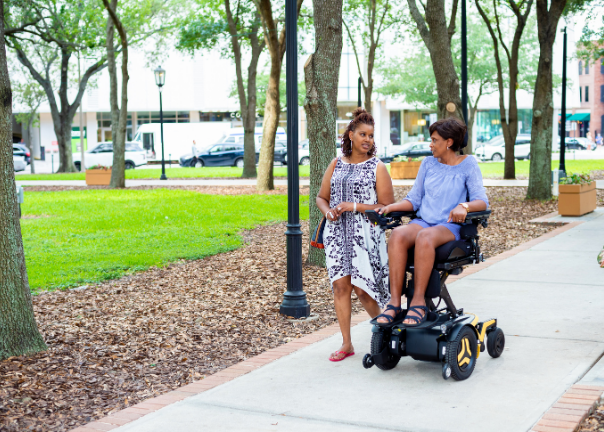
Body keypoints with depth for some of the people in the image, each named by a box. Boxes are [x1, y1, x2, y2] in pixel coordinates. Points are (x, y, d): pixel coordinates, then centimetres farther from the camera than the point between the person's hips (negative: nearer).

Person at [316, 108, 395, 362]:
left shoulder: (377, 167, 0)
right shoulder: (336, 164, 12)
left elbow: (387, 206, -6)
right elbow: (321, 197, 18)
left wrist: (354, 206, -14)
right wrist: (328, 212, -4)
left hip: (365, 234, -4)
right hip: (337, 233, 4)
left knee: (361, 288, -7)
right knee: (340, 285, 0)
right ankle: (346, 344, 8)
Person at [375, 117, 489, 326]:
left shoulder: (468, 164, 3)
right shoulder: (428, 164, 16)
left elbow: (482, 201, -6)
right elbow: (414, 199, 16)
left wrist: (463, 206, -28)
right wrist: (390, 207, -1)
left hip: (450, 226, -4)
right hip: (423, 221, 4)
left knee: (425, 237, -39)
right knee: (398, 235, -31)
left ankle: (418, 302, -34)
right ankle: (395, 303, -34)